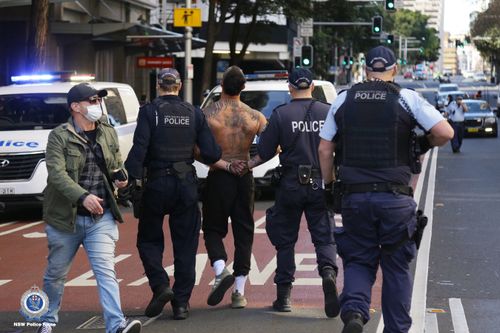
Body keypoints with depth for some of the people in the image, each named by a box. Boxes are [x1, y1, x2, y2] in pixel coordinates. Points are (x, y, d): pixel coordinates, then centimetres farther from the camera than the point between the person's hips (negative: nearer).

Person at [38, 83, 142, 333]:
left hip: (101, 218, 2)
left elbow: (117, 165, 23)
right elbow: (56, 174, -20)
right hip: (66, 218, -2)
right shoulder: (59, 136, -8)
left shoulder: (109, 134, 8)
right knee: (56, 274, 13)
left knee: (106, 271, -11)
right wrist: (83, 196, -33)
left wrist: (120, 178, -1)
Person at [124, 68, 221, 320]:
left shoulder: (149, 111, -6)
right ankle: (181, 302, 8)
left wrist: (130, 177, -15)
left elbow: (139, 149, -16)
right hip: (187, 184, 3)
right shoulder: (193, 113, 3)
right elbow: (210, 153, -1)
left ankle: (160, 285, -7)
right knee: (185, 245, 9)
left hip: (157, 184, -2)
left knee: (149, 240, 13)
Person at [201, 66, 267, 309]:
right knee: (243, 234, 9)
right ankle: (239, 293, 7)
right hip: (245, 179, 2)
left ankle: (221, 270, -15)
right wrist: (250, 163, 0)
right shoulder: (255, 116, -1)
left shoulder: (208, 114, -7)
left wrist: (223, 164, -9)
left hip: (218, 179, -2)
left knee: (213, 229, 12)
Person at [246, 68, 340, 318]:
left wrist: (249, 165, 15)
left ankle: (284, 294, 13)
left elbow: (264, 152, -2)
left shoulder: (281, 114, -4)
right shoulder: (328, 112, 1)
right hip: (321, 184, 1)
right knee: (324, 237, 4)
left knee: (285, 240, 11)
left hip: (291, 185, -1)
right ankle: (328, 271, -25)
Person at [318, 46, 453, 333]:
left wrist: (329, 185, 17)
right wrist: (425, 144, 10)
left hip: (355, 198, 2)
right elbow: (445, 132, -10)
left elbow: (324, 149, 7)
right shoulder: (407, 99, -2)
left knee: (358, 261, 11)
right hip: (396, 198, -2)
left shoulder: (344, 100, 6)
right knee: (396, 266, 11)